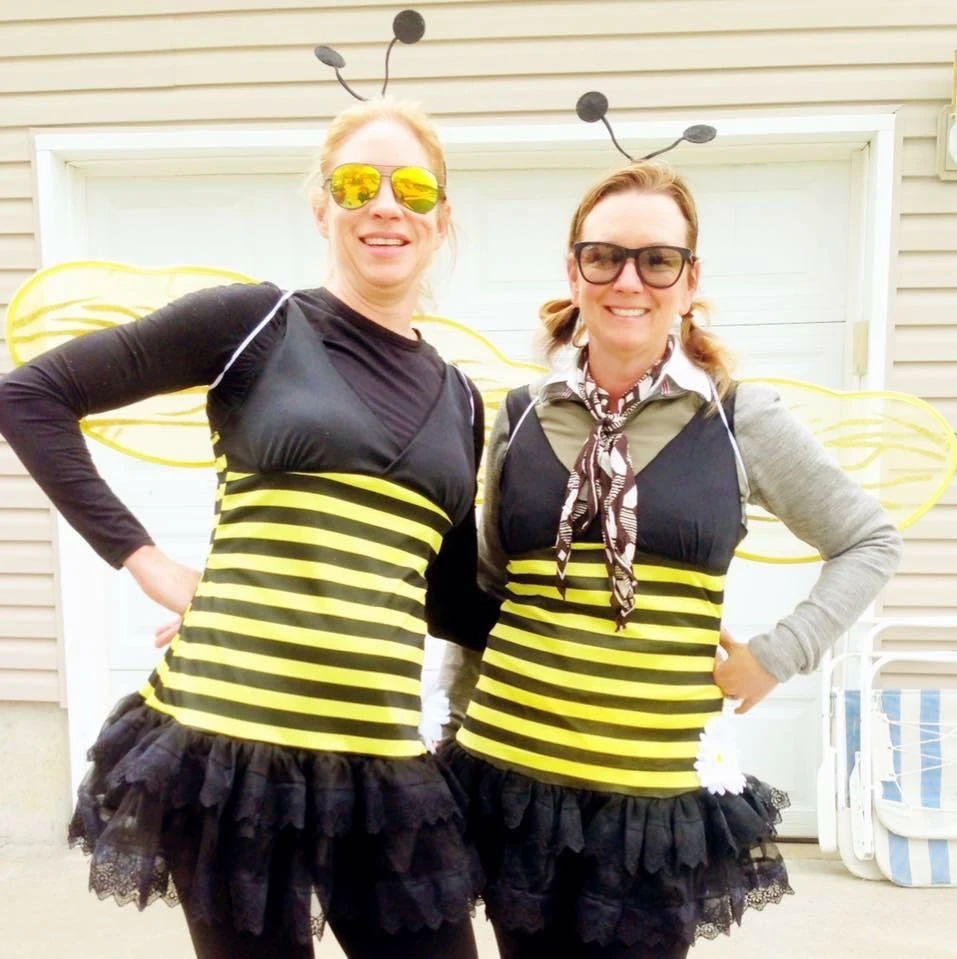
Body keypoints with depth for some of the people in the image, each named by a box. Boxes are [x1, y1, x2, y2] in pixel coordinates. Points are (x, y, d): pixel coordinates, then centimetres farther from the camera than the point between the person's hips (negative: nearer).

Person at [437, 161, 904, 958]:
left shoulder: (739, 419, -5)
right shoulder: (521, 416, 2)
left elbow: (871, 541, 6)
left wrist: (779, 656, -4)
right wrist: (452, 721, 10)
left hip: (659, 791, -2)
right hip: (511, 773, 2)